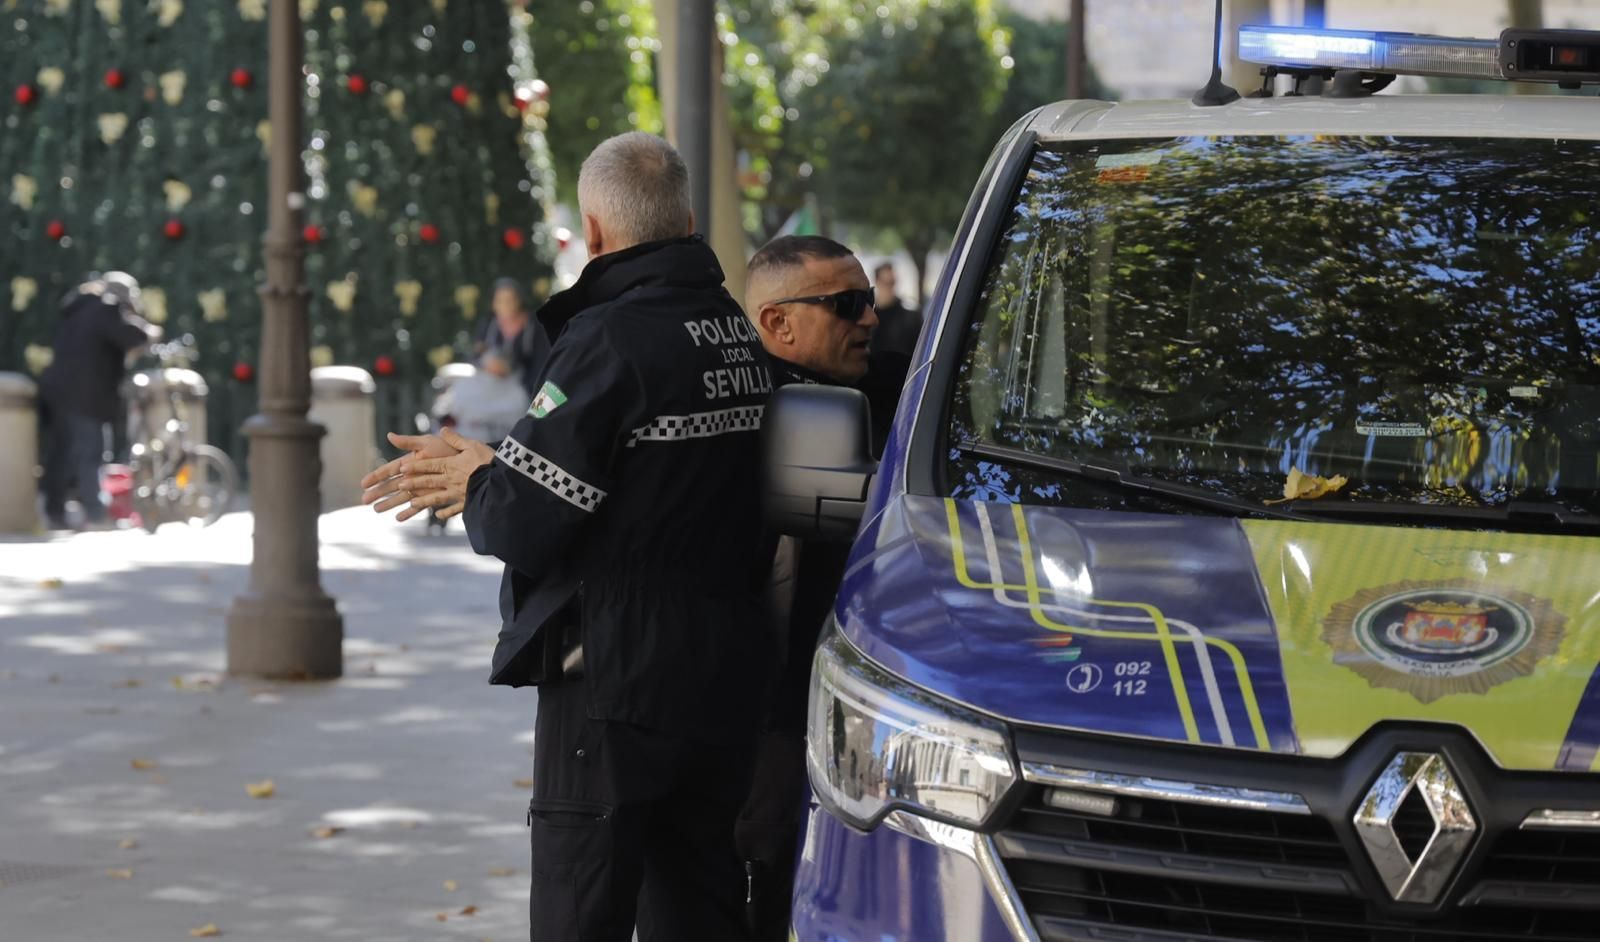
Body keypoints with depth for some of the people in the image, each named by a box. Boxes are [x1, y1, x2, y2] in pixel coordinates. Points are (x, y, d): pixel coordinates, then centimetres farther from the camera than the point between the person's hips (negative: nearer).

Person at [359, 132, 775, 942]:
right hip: (728, 681, 8)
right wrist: (486, 467, 17)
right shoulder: (740, 336, 7)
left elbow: (521, 525, -18)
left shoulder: (608, 341, -18)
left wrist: (473, 487, 4)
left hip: (615, 685, -8)